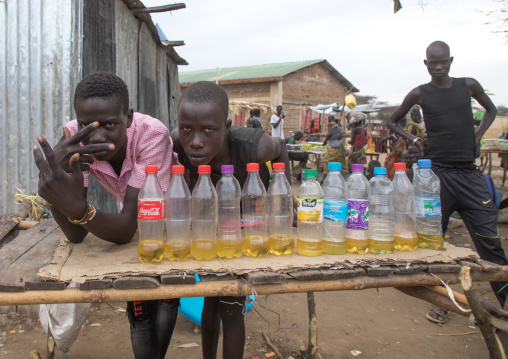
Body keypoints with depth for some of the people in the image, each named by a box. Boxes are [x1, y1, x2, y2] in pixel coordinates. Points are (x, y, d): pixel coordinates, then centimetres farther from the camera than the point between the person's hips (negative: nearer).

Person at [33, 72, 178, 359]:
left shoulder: (152, 135, -39)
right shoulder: (74, 140, -28)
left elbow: (126, 230, -42)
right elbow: (76, 235, -31)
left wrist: (77, 208, -60)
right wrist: (55, 177, -47)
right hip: (136, 212, 3)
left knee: (166, 297, -4)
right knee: (139, 309, 0)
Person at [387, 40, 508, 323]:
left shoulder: (469, 85, 8)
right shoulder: (420, 94, 4)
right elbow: (393, 122, 17)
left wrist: (477, 135, 10)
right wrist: (414, 139, 3)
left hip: (469, 173, 1)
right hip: (436, 173, -1)